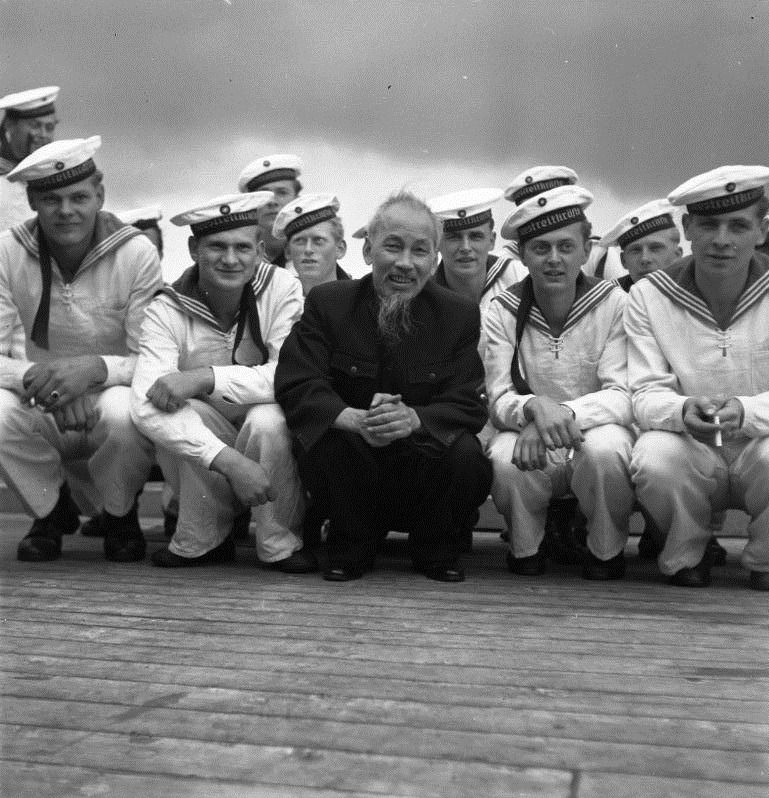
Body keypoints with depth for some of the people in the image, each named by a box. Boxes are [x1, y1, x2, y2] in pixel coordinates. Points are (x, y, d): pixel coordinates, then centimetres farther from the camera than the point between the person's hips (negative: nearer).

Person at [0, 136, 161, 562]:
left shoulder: (137, 254, -14)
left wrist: (95, 368, -35)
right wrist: (36, 378, -34)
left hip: (112, 402, -2)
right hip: (44, 413, 2)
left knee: (124, 411, -36)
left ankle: (119, 516, -2)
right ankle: (51, 513, 3)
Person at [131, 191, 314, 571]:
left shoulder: (283, 289, -12)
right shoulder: (167, 310, -12)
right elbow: (146, 404, -27)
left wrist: (206, 377, -32)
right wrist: (229, 461, -39)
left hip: (274, 440, -1)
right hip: (199, 463, 1)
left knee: (268, 419, -32)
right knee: (180, 411, -28)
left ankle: (280, 543, -7)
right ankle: (200, 540, -4)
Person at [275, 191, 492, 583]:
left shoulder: (459, 315, -2)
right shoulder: (326, 302, -4)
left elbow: (467, 404, -10)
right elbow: (295, 386, -14)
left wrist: (413, 418, -34)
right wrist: (356, 419, -35)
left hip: (426, 454, 1)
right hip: (349, 466, 0)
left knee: (468, 458, -30)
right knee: (328, 441, -32)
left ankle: (435, 550, 3)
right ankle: (351, 547, -3)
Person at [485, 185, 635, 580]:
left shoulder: (614, 304, -6)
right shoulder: (502, 312, -3)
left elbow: (623, 396, -14)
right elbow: (498, 402, -9)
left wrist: (563, 413, -32)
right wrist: (534, 407, -33)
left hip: (595, 433, -1)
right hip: (533, 445, 1)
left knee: (605, 448, -35)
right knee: (504, 457, -33)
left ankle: (606, 551, -5)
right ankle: (525, 548, 0)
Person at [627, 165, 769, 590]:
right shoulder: (649, 295, -5)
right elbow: (646, 393, -9)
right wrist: (683, 411, -32)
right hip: (691, 453, 0)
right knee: (654, 460, -34)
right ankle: (685, 556, -1)